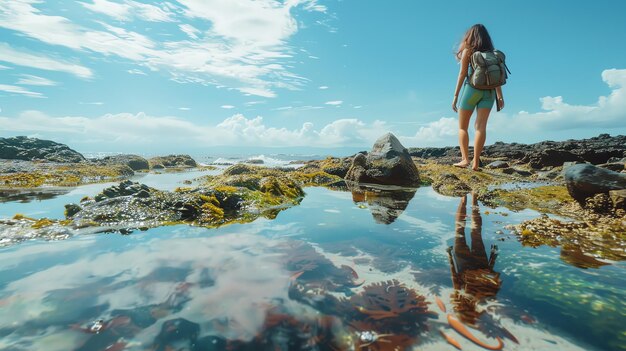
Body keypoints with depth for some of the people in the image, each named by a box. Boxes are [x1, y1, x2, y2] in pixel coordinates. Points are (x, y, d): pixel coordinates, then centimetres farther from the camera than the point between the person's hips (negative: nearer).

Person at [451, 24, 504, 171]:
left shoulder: (468, 51, 5)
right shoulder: (492, 53, 16)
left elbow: (462, 73, -3)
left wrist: (455, 95, -3)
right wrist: (500, 96, 11)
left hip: (472, 89, -4)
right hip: (489, 91, 4)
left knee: (462, 127, 3)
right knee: (481, 126, -3)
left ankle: (465, 159, -10)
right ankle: (476, 162, -10)